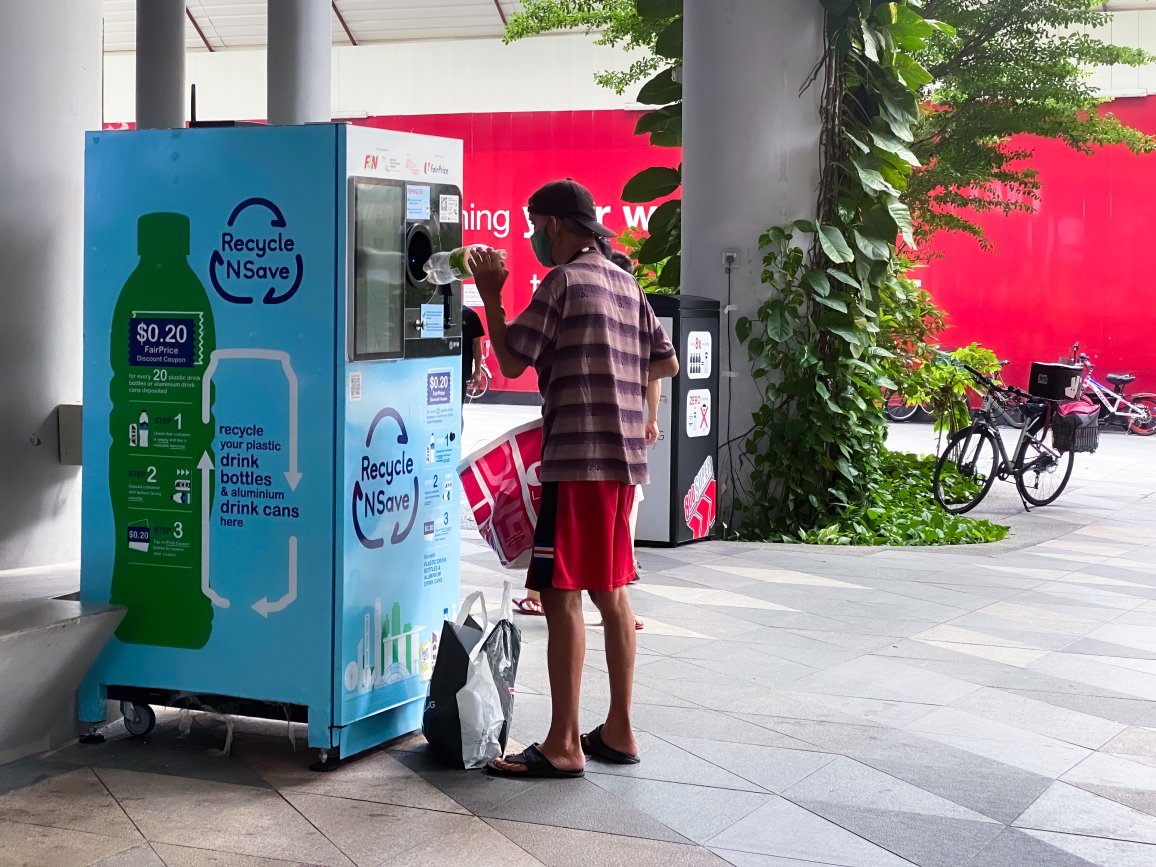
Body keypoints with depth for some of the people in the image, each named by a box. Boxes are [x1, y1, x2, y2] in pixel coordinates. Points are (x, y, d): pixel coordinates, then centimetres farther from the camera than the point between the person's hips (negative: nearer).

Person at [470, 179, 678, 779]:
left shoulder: (564, 281, -9)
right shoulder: (626, 284, 15)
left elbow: (512, 361, -9)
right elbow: (666, 363, 19)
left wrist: (490, 295, 1)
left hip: (576, 459, -9)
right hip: (621, 458, 9)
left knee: (561, 594, -7)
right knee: (611, 593, 13)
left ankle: (563, 745, -7)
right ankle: (618, 731, 19)